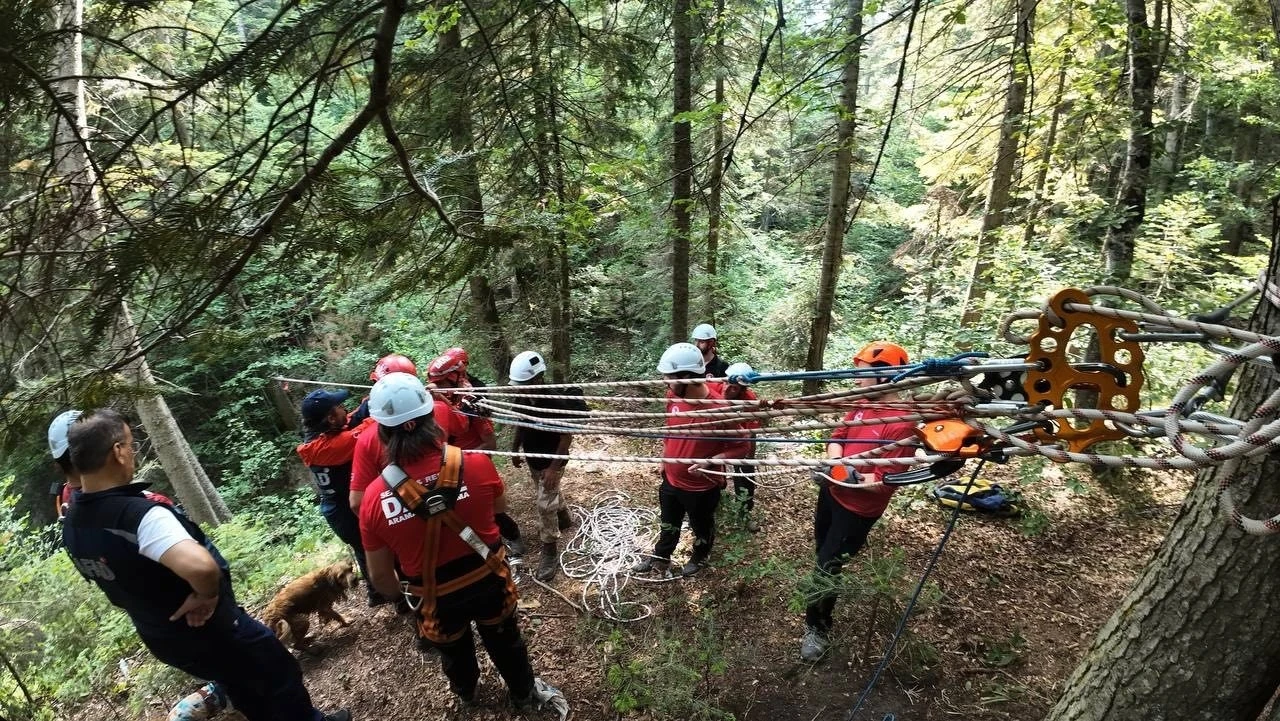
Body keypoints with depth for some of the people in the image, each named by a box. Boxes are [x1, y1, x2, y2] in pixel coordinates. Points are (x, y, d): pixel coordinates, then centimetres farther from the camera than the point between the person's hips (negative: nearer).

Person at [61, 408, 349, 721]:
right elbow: (200, 565, -52)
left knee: (240, 685, 29)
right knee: (280, 674, 17)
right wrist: (207, 595, -32)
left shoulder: (71, 524, -6)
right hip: (209, 630, -8)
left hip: (159, 638, 8)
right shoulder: (139, 515, -35)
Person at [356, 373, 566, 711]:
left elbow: (380, 576, -10)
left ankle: (466, 692, 62)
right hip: (487, 580, 0)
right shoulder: (477, 464, -25)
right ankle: (525, 693, 54)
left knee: (454, 651, 32)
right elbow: (500, 506, -2)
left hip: (435, 596, 0)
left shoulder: (375, 498, -24)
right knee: (504, 641, 29)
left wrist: (405, 595, 10)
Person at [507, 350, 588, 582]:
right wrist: (515, 450, 10)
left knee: (544, 505, -2)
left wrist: (554, 467, -24)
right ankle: (565, 519, 54)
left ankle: (550, 553, 13)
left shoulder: (555, 402, -30)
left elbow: (566, 437, -24)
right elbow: (520, 424, 10)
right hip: (533, 460, 7)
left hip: (550, 463, -7)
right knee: (549, 495, 27)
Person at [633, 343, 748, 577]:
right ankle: (660, 558, 52)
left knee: (702, 528, 24)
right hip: (671, 479, 5)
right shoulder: (673, 395, -13)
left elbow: (741, 447, -22)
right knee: (668, 524, 28)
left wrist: (710, 462, -34)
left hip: (702, 487, -5)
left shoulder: (718, 410, -33)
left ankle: (699, 558, 52)